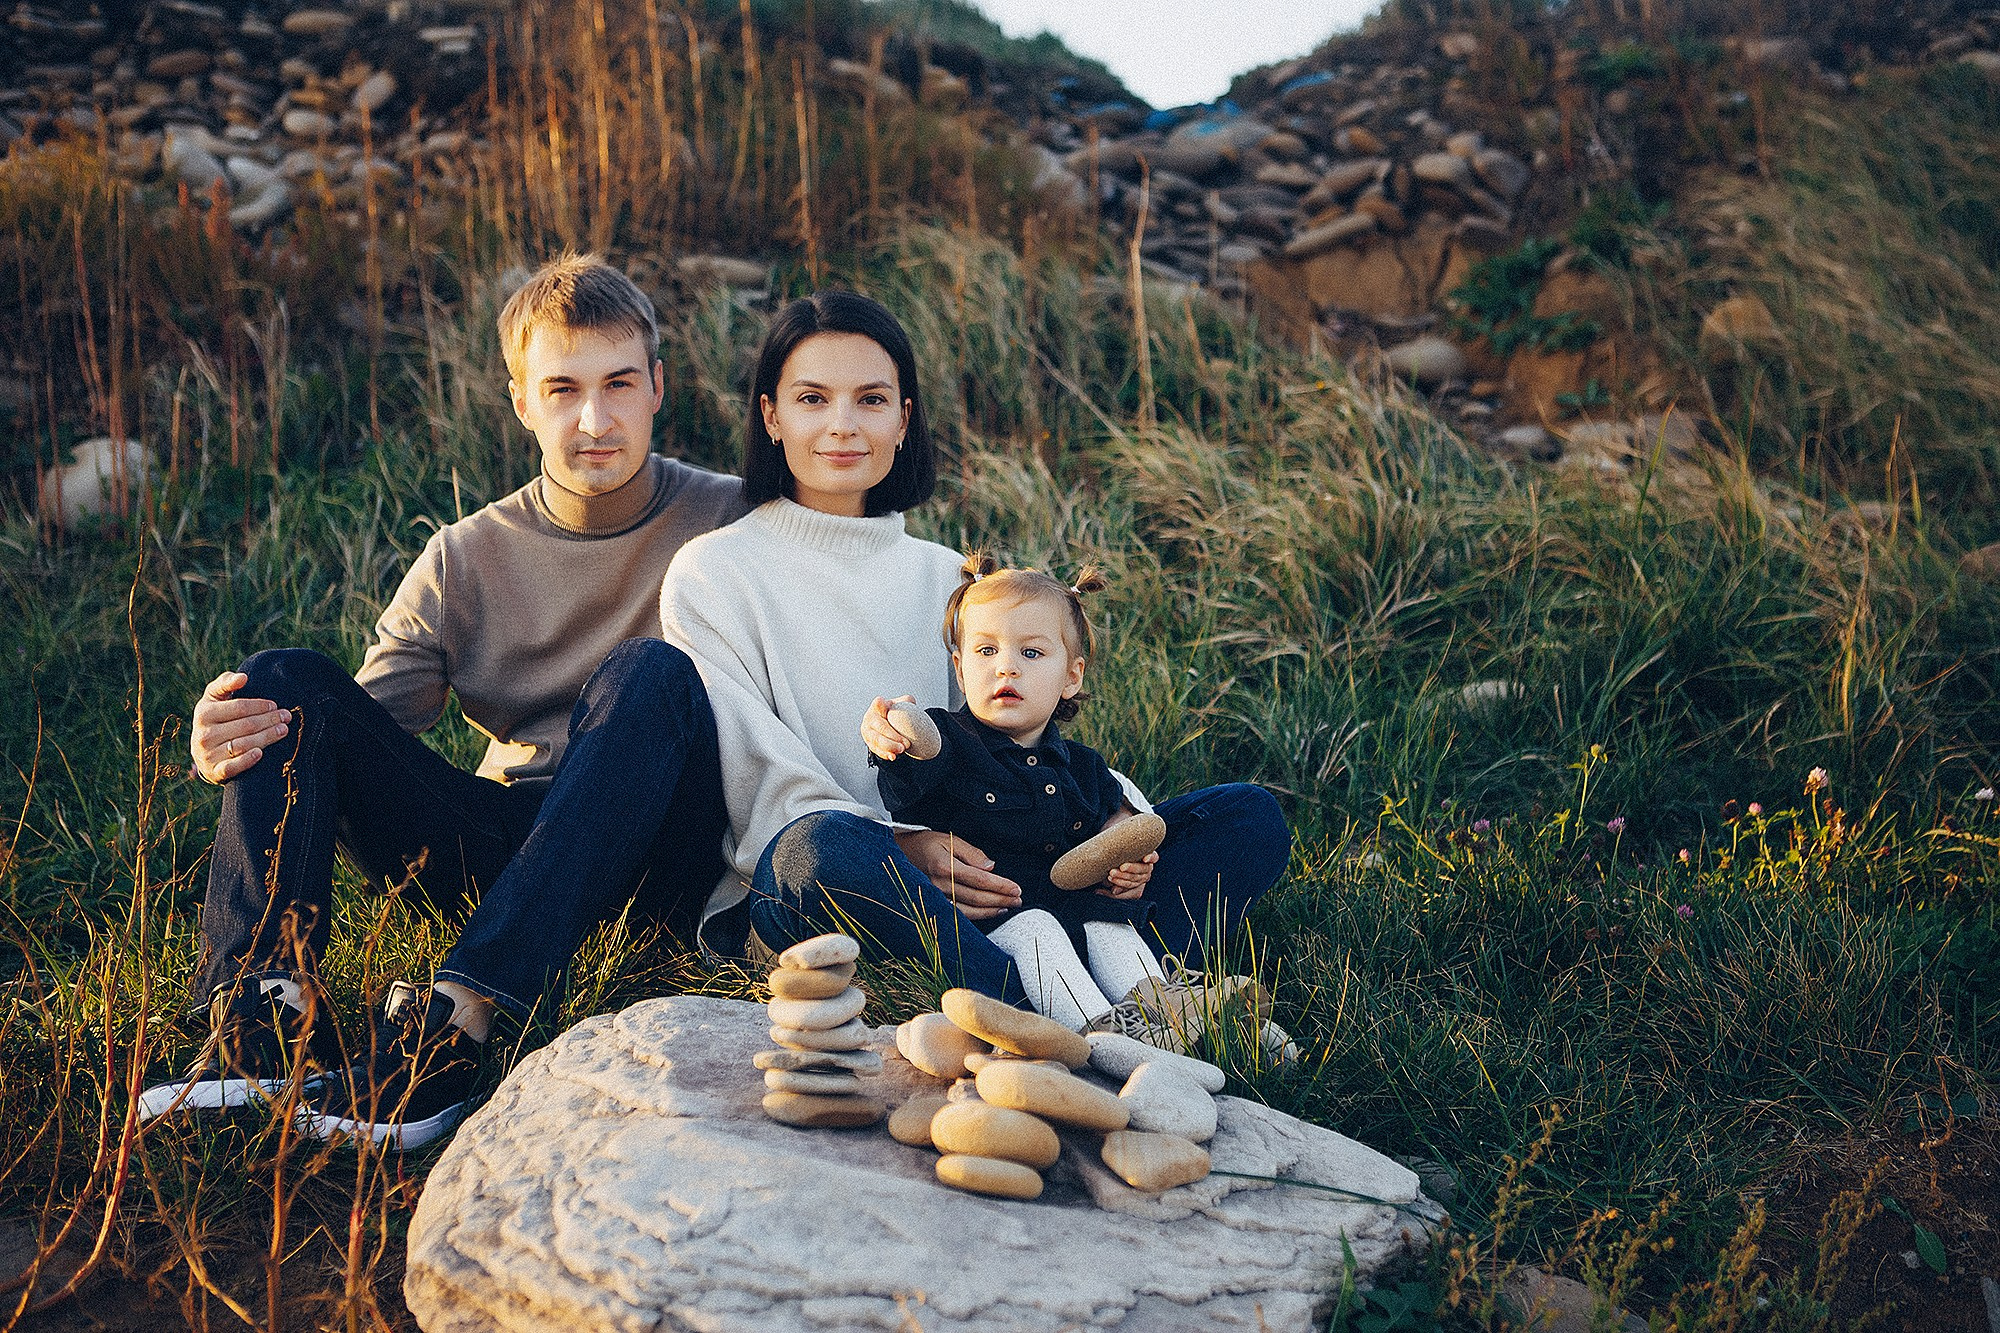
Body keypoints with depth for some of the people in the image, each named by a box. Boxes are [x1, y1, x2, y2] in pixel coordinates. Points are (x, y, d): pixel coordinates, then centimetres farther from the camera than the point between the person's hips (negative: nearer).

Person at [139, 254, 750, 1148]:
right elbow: (353, 728, 4)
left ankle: (456, 1022, -43)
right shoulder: (466, 561, 8)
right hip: (500, 849, 3)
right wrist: (230, 753, -19)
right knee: (286, 687, -13)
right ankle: (265, 1019, -29)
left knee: (650, 673, -33)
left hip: (651, 854, -3)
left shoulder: (732, 525, 1)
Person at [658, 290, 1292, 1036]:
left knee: (1249, 818, -11)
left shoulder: (946, 578, 19)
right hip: (793, 892, -5)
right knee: (823, 846, -42)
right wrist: (897, 847, -23)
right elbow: (751, 777, -6)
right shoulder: (713, 574, 5)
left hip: (963, 885, 5)